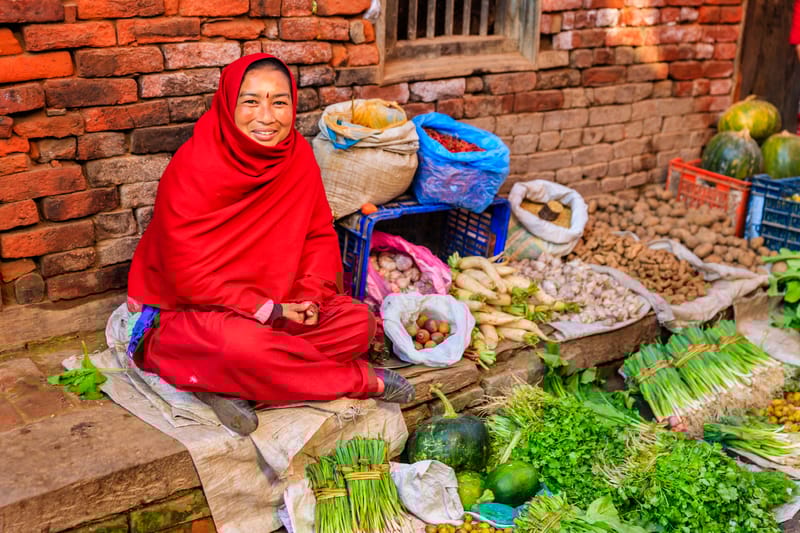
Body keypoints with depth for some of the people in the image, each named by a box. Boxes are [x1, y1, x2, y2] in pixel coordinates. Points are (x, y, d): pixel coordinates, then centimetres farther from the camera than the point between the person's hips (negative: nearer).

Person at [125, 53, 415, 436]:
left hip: (273, 306, 6)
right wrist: (268, 310, -24)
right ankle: (359, 380, -13)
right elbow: (189, 275, -21)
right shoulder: (192, 170, -21)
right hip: (186, 312, -6)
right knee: (240, 345, -37)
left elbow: (320, 234, 5)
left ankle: (223, 385, -20)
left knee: (357, 321, -13)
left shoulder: (298, 156, -4)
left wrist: (311, 293, -14)